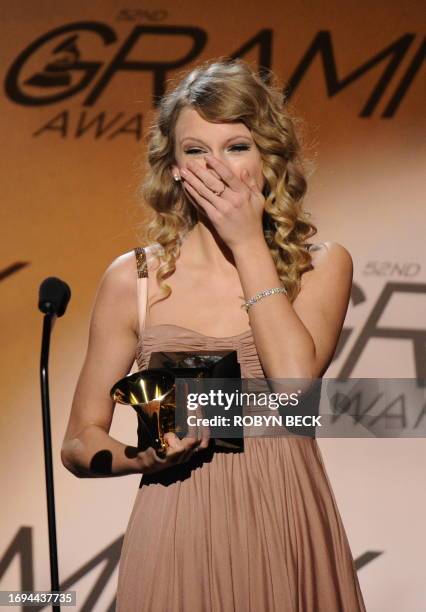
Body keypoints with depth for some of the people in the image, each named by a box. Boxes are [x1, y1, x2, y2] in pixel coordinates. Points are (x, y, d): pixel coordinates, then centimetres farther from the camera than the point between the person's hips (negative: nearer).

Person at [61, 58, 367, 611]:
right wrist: (146, 457, -17)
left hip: (288, 534, 0)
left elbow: (296, 380, -18)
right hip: (178, 539, 0)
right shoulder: (133, 278, 1)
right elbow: (80, 444, 3)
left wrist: (249, 243, -11)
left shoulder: (323, 266, 1)